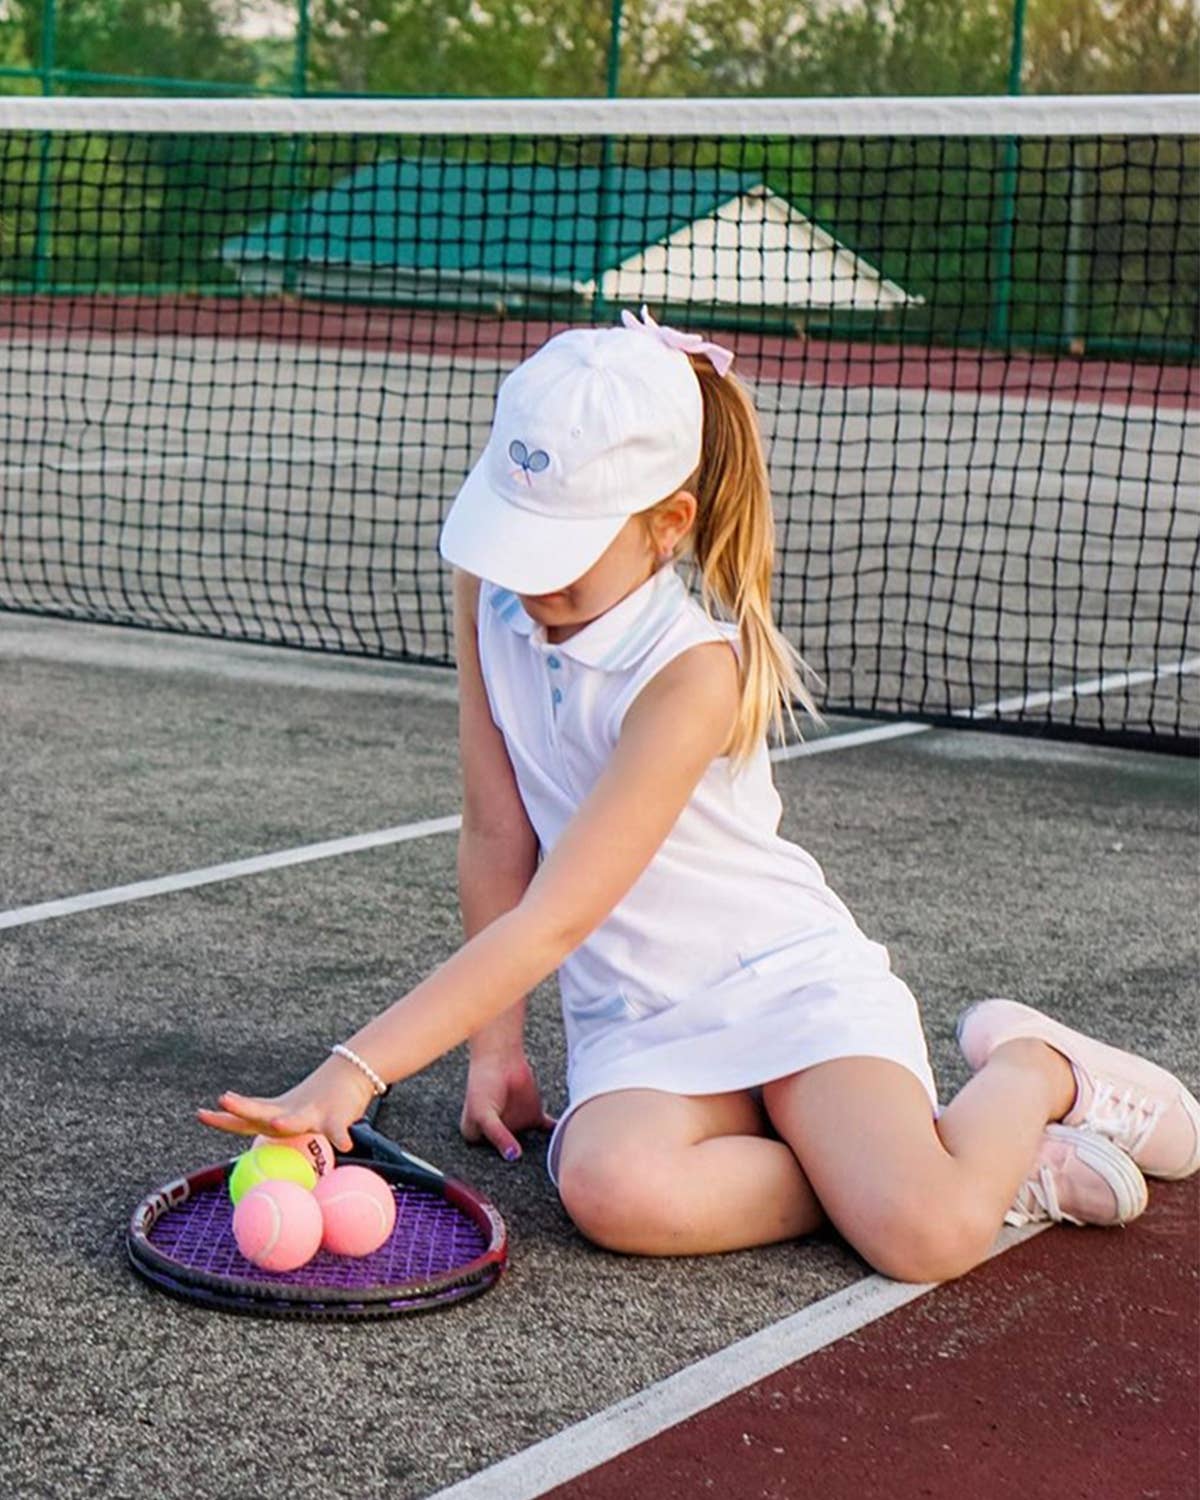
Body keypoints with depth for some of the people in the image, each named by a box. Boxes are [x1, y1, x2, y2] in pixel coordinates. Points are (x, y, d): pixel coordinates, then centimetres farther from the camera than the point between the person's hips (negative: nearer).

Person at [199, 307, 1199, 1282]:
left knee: (929, 1235, -28)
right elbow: (497, 843, 4)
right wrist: (495, 1046, 1)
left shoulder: (695, 672, -21)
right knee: (613, 1188, -33)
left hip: (787, 978, -4)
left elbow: (555, 920, -27)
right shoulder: (490, 589, -2)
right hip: (635, 1023, 4)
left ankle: (1031, 1069, 6)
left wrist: (356, 1071, -31)